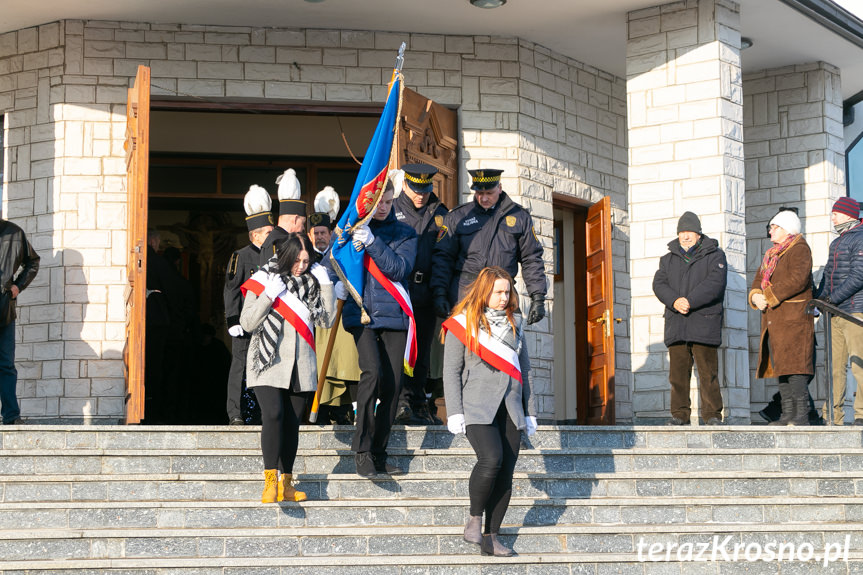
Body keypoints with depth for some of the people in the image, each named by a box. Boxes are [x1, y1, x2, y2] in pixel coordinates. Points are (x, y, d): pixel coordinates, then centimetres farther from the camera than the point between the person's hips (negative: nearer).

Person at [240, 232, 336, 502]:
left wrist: (325, 286, 0)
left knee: (292, 422, 5)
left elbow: (327, 320, 8)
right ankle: (270, 481, -17)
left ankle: (286, 484, 13)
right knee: (273, 414, -20)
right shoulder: (264, 279, 0)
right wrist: (269, 295, -16)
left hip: (301, 366, 4)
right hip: (269, 362, -4)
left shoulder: (311, 282, 10)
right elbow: (247, 323, -5)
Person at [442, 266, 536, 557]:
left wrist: (529, 412, 17)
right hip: (478, 406, -5)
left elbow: (524, 368, 20)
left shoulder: (514, 323, 16)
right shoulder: (463, 323, 1)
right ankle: (474, 518, -5)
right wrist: (454, 412, -9)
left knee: (505, 474, -1)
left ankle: (491, 536, 7)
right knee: (491, 459, -25)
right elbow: (451, 370, -1)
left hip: (509, 408, 5)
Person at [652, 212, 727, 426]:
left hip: (705, 322, -3)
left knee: (708, 372, -4)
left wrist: (690, 301, -18)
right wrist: (674, 301, -14)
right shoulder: (668, 259, 20)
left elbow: (715, 283, -8)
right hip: (676, 324, 4)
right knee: (678, 372, 1)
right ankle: (680, 414, 6)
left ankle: (712, 414, 1)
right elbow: (659, 284, 6)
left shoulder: (714, 256, 7)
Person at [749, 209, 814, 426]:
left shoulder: (800, 249, -5)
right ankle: (788, 413, 10)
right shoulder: (772, 254, 22)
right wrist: (756, 295, -5)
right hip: (773, 320, 9)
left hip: (793, 319, -9)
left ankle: (801, 414, -12)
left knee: (794, 365, -13)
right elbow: (759, 280, 18)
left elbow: (798, 279, -19)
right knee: (780, 365, 7)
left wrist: (769, 297, -17)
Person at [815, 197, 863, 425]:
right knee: (834, 365, 4)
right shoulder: (836, 243, 22)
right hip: (835, 313, 8)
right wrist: (818, 299, 8)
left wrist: (832, 299, -16)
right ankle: (833, 416, 5)